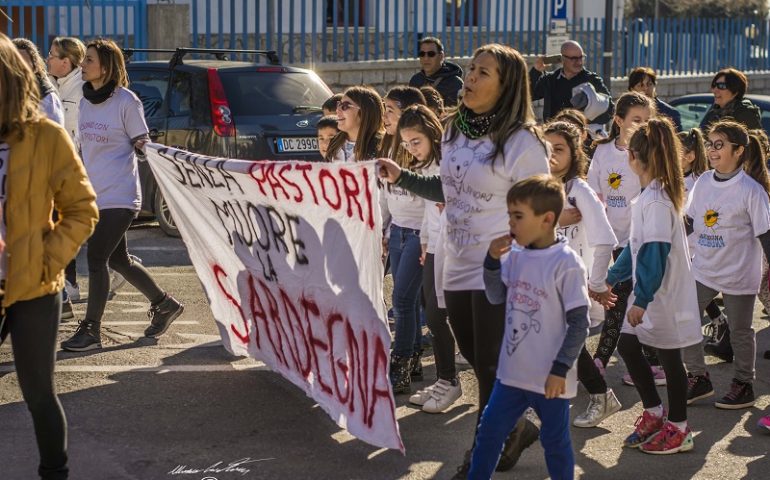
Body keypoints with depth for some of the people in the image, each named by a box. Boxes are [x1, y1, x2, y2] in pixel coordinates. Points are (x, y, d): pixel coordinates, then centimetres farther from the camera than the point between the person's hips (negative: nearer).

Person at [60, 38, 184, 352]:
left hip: (119, 195, -8)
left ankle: (91, 330, 0)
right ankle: (164, 304, 31)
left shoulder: (126, 101, -10)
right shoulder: (86, 100, 10)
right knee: (117, 259, 14)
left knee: (96, 258, -9)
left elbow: (142, 143, -3)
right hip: (95, 194, 8)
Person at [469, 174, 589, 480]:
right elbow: (496, 298, 10)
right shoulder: (515, 255, 1)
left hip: (550, 379, -6)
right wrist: (493, 261, -5)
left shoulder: (566, 263, -17)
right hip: (513, 372, 6)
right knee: (489, 432, 13)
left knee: (555, 442, 11)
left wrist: (561, 369, -16)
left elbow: (579, 323, -15)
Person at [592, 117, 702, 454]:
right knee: (627, 344, 14)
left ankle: (678, 430, 16)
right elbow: (636, 246, 17)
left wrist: (642, 299, -24)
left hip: (662, 294, -9)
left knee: (669, 357, 3)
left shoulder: (656, 200, -21)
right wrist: (610, 280, 22)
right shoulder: (650, 195, 9)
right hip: (649, 290, 9)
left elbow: (655, 252, -24)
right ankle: (654, 412, 28)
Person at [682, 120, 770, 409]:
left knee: (740, 331, 8)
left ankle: (743, 386, 24)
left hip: (738, 274, -5)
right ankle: (698, 379, 17)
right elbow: (689, 222, 12)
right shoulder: (703, 182, 1)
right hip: (702, 269, 5)